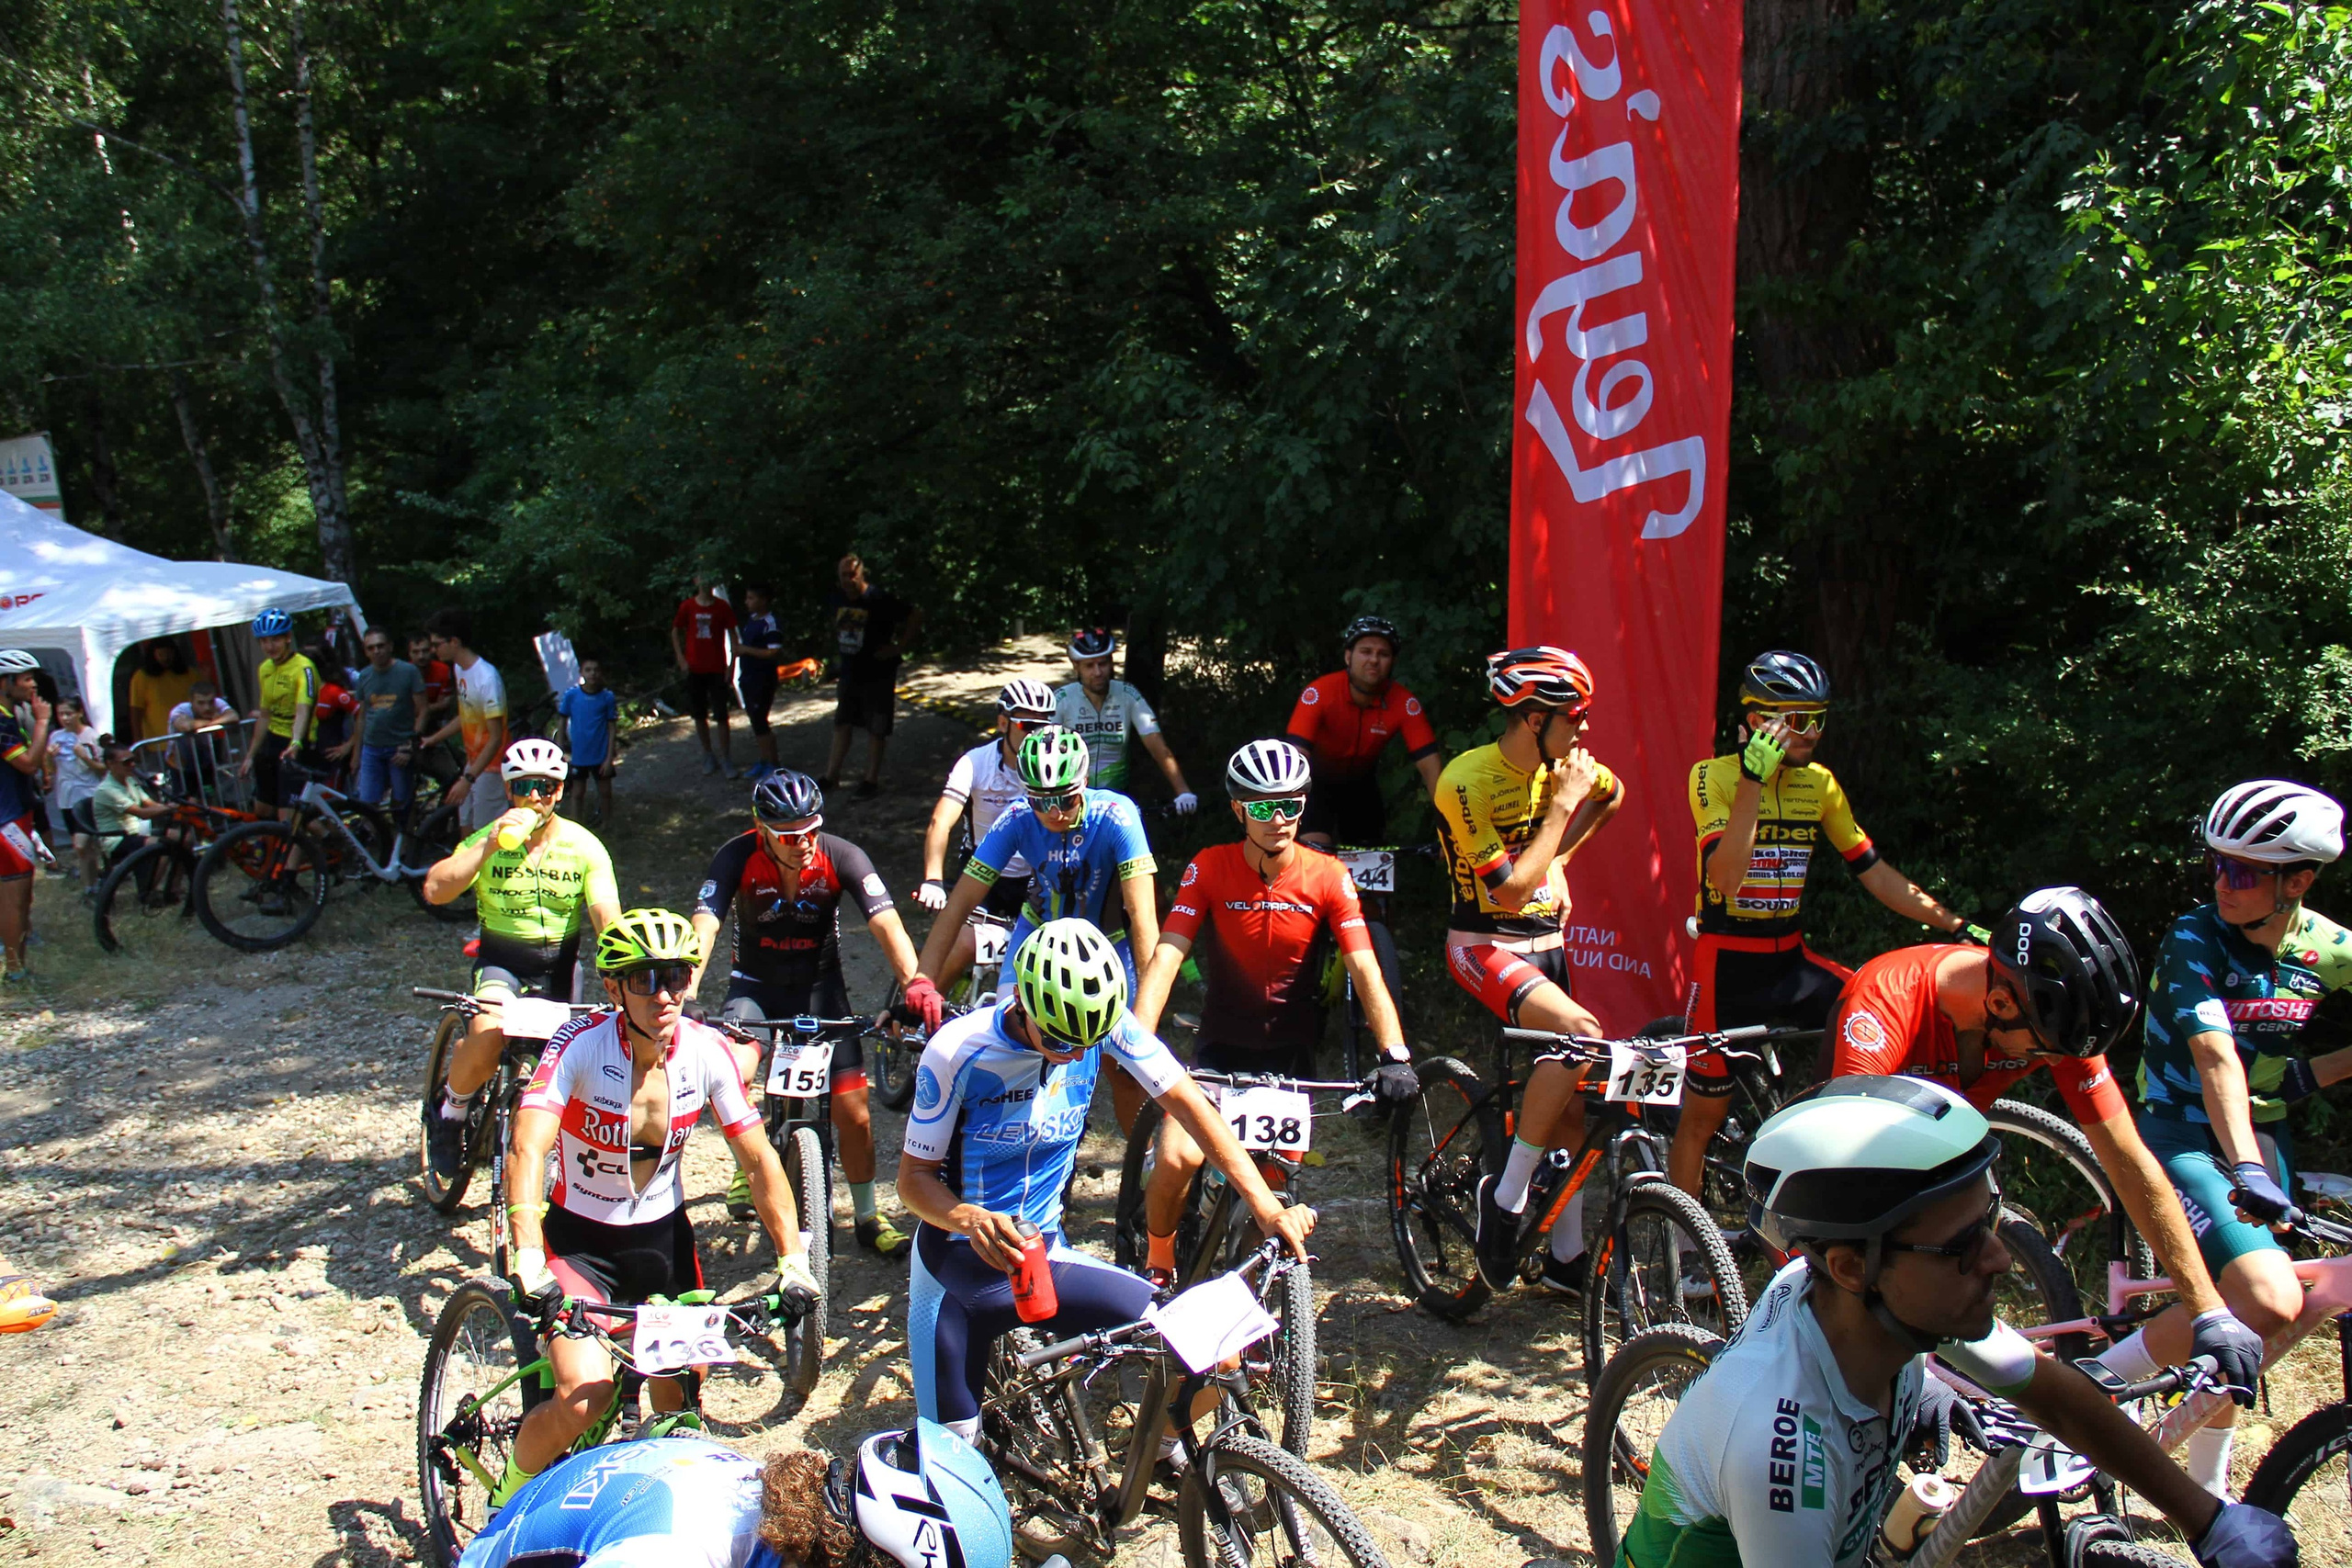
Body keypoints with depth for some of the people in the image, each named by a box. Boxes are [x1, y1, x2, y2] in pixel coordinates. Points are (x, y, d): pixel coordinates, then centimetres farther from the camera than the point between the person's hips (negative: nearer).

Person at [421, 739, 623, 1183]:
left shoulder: (583, 846, -6)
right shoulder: (487, 839, -7)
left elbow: (607, 918, -15)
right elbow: (435, 890, -21)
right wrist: (490, 844, -28)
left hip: (560, 961, 1)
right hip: (501, 960, -1)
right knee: (487, 1035, -29)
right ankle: (450, 1109, 1)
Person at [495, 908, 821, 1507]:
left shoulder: (706, 1050, -13)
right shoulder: (579, 1045, -22)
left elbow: (761, 1160, -10)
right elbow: (527, 1152, -33)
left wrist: (792, 1258, -19)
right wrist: (529, 1259, -47)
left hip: (665, 1238, 3)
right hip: (579, 1239, -3)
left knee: (680, 1405, 3)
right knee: (583, 1398, -20)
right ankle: (513, 1487, 11)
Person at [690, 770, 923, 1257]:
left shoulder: (841, 857, -22)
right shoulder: (737, 858, -22)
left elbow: (887, 925, -31)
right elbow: (702, 928, -31)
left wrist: (916, 984, -47)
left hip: (819, 984, 0)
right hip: (756, 984, 0)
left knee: (853, 1111, -3)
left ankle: (867, 1218, 20)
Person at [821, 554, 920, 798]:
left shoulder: (879, 599, -17)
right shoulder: (835, 600, 2)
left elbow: (916, 617, -16)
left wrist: (899, 648, -16)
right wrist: (838, 651, 15)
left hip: (878, 675, -6)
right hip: (850, 673, 6)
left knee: (875, 729, 1)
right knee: (841, 723, 12)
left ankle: (871, 780, 10)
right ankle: (831, 775, 22)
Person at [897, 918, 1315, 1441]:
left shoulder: (1107, 1022, -14)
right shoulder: (957, 1051, -20)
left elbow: (1185, 1100, -11)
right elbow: (915, 1175, -14)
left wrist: (1267, 1208, -20)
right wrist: (971, 1220, -36)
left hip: (1045, 1253, 2)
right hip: (957, 1265, -2)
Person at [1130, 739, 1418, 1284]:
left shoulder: (1328, 877, -12)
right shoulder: (1210, 869, -13)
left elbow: (1364, 968, -18)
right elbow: (1165, 956, -20)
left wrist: (1395, 1055, -30)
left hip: (1291, 1051, 1)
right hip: (1222, 1044, -1)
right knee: (1176, 1160, -18)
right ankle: (1157, 1265, 10)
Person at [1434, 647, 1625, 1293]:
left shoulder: (1560, 766, -1)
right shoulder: (1467, 781, -21)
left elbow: (1612, 796, 24)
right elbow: (1511, 891, -25)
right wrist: (1562, 804, -21)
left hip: (1547, 944, 7)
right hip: (1484, 946, -7)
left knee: (1570, 1104, 8)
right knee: (1581, 1032, -31)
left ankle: (1567, 1257, 24)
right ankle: (1506, 1194, -17)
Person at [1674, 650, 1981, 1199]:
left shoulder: (1819, 784, 4)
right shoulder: (1715, 776, -12)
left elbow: (1875, 872, 8)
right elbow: (1726, 879, -25)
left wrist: (1958, 927, 0)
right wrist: (1754, 778, -30)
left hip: (1790, 961, 5)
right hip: (1727, 966, -5)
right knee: (1702, 1116, 3)